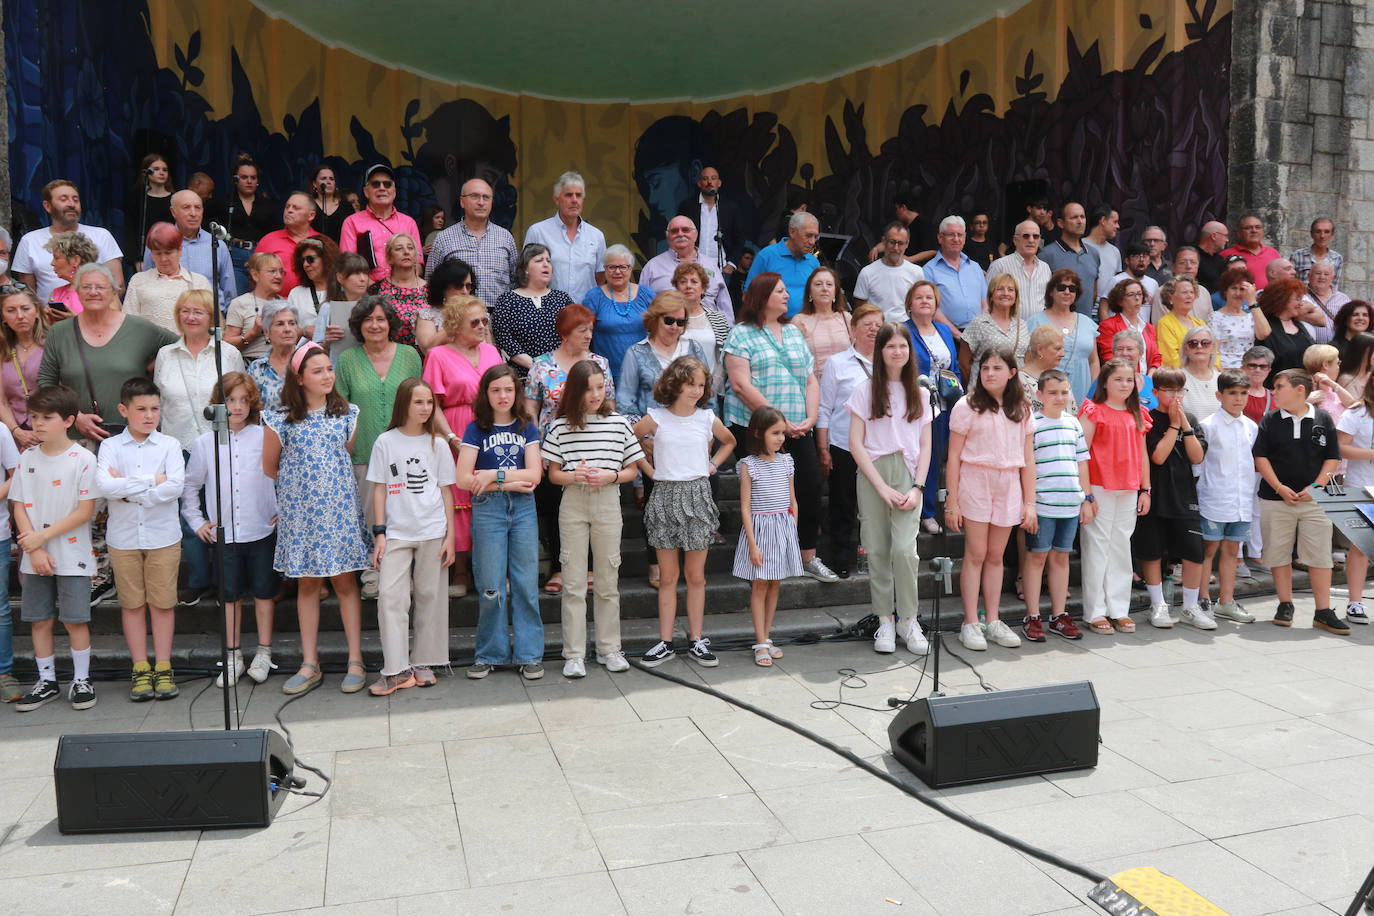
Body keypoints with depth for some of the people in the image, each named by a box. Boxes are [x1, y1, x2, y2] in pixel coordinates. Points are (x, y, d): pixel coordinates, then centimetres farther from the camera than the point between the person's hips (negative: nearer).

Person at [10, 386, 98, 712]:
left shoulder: (83, 459, -7)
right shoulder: (26, 459, 5)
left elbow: (86, 511, -10)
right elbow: (20, 507, 3)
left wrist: (43, 535, -15)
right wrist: (34, 550, -9)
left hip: (72, 554, -4)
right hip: (34, 556, 4)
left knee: (75, 620, -1)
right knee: (39, 620, 9)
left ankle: (81, 680, 14)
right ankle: (46, 681, 23)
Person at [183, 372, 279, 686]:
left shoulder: (265, 437, -2)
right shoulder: (204, 443, 3)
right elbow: (190, 486, 13)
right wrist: (196, 522, 8)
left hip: (262, 531, -1)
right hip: (223, 534, 1)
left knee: (263, 592, 6)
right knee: (230, 595, 9)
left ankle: (264, 653, 19)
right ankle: (234, 656, 20)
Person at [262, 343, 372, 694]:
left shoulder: (347, 414, 3)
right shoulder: (281, 420, -2)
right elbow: (269, 468, 8)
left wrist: (330, 481, 9)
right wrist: (302, 483, 10)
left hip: (340, 507, 0)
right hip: (300, 510, 0)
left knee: (345, 582, 2)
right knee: (307, 583, 7)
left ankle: (356, 661, 8)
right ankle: (310, 665, 15)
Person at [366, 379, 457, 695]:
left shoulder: (437, 444, 6)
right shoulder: (385, 442, 5)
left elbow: (446, 492, 7)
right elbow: (379, 490, 6)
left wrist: (450, 537, 2)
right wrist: (379, 533, -2)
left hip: (432, 532, 1)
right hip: (396, 534, 0)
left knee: (430, 596, 5)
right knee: (390, 596, -8)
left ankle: (424, 662, 17)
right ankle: (397, 670, -3)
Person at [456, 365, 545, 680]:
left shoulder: (526, 428, 8)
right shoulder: (476, 429, 2)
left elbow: (534, 474, -3)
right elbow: (463, 479, -7)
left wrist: (494, 474, -12)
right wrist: (511, 483, -10)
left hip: (523, 508, 2)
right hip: (487, 509, -1)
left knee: (526, 583, 2)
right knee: (490, 586, 1)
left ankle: (529, 654, 11)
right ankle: (490, 654, 15)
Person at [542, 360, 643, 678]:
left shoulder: (619, 423, 3)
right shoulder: (561, 425, 1)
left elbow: (632, 470, 7)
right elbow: (553, 473, 4)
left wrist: (609, 476, -12)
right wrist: (576, 476, -16)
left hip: (608, 503, 1)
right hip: (572, 505, -1)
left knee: (609, 580, 7)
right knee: (574, 583, 2)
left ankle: (609, 648, 19)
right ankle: (574, 654, 10)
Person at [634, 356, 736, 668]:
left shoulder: (707, 418, 4)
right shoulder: (656, 418, -2)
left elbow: (729, 441, 23)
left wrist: (713, 465, 10)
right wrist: (649, 469, 4)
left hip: (698, 495, 1)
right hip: (666, 496, -1)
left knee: (696, 576, 6)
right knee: (667, 577, 4)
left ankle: (697, 641, 15)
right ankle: (665, 642, 11)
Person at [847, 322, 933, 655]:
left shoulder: (920, 393, 11)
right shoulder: (865, 390, 3)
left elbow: (925, 446, 11)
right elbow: (856, 444, -1)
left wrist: (918, 487, -3)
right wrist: (882, 487, -8)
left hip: (908, 474, 1)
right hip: (872, 473, 0)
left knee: (904, 548, -13)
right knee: (877, 550, 0)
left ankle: (908, 620, 1)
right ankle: (885, 621, 12)